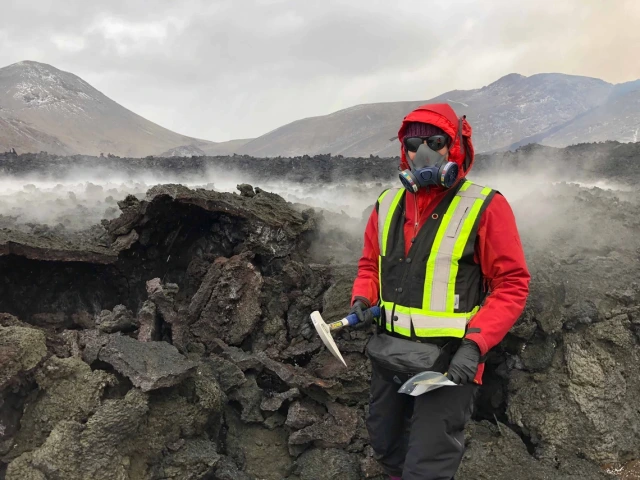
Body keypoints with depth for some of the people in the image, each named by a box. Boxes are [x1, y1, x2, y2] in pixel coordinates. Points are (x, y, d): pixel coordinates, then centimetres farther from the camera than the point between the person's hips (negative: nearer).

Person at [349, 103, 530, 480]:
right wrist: (362, 299, -4)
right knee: (386, 448, 23)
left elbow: (512, 284, -11)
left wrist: (475, 344, -21)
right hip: (390, 354, 6)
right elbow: (370, 264, 17)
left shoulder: (484, 208, -12)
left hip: (449, 362, -6)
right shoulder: (387, 205, 5)